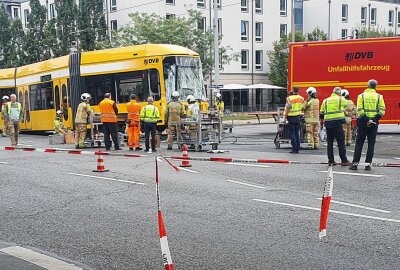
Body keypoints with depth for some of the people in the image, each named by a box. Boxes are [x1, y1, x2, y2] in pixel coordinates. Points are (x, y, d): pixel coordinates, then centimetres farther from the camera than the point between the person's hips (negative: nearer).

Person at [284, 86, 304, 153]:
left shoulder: (289, 98, -14)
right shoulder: (301, 98, 2)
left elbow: (288, 108, -14)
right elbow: (302, 107, 6)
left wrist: (285, 117, -8)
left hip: (291, 117, -5)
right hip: (298, 117, 5)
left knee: (292, 133, 1)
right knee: (297, 133, 12)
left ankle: (294, 148, -3)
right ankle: (297, 149, 12)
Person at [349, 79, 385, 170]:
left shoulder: (361, 96, -1)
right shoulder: (379, 96, 2)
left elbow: (359, 110, -11)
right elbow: (382, 110, -6)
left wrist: (366, 120, -12)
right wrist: (375, 119, -10)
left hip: (363, 122, -1)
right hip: (374, 123, 1)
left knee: (359, 143, 6)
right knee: (371, 144, 7)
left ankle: (355, 163, 3)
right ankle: (368, 163, 5)